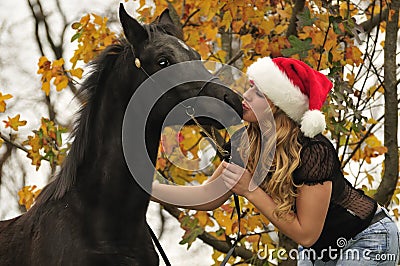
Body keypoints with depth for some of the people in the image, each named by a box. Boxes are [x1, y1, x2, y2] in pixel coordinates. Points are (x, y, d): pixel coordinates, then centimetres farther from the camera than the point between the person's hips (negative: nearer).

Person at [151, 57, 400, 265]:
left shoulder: (313, 152, -32)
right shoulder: (250, 145, -10)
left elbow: (305, 234, -27)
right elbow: (209, 196, -3)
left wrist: (251, 190, -29)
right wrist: (149, 187, -15)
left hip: (366, 240, -7)